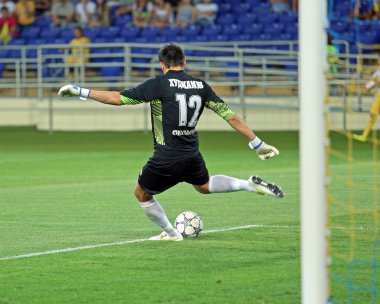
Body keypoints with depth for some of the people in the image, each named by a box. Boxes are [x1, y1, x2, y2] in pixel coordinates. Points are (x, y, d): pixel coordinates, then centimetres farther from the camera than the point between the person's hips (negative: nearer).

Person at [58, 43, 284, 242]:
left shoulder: (160, 84, -12)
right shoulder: (201, 86, 3)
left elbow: (120, 99, -16)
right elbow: (231, 116, 5)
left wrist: (82, 92, -10)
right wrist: (257, 143, 13)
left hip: (166, 159, -5)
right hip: (192, 157, 5)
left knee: (142, 194, 22)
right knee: (204, 185, 35)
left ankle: (171, 233, 31)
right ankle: (250, 184, 16)